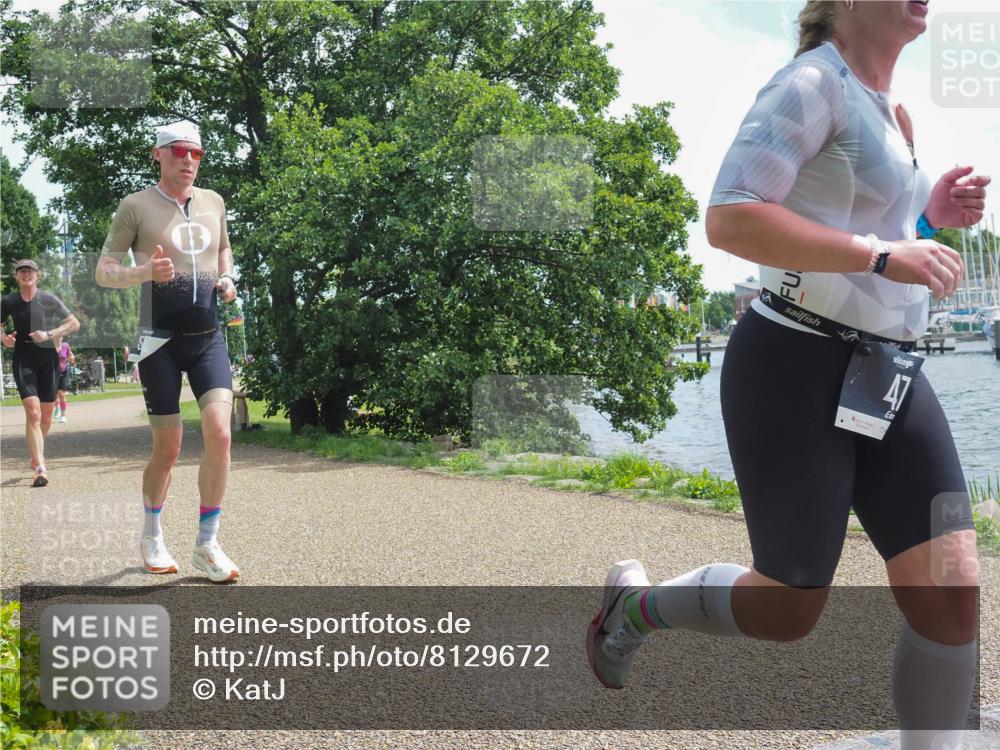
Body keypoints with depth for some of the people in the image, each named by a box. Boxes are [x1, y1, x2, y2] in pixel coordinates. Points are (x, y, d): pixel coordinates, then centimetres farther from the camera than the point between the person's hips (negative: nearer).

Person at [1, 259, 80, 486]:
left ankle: (36, 453, 36)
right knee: (32, 412, -16)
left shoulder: (48, 300, -1)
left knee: (46, 415, 8)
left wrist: (49, 334, -15)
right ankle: (40, 467, -20)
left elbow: (74, 323, -2)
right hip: (23, 358, -1)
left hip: (47, 357, 1)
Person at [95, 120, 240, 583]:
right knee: (167, 448, 1)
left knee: (219, 434, -13)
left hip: (208, 338, 3)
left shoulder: (213, 203, 10)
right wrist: (145, 272, -21)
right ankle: (152, 537, 25)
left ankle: (207, 544, -1)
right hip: (160, 340, -3)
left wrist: (227, 279, 7)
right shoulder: (136, 206, -3)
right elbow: (103, 272, -1)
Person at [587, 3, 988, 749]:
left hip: (886, 375, 8)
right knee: (790, 611, 4)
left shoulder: (885, 110, 17)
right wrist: (882, 255, -24)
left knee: (954, 594, -4)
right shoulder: (811, 82, -10)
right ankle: (635, 602, 31)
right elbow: (729, 219, -23)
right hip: (795, 370, -8)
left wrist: (932, 213, 8)